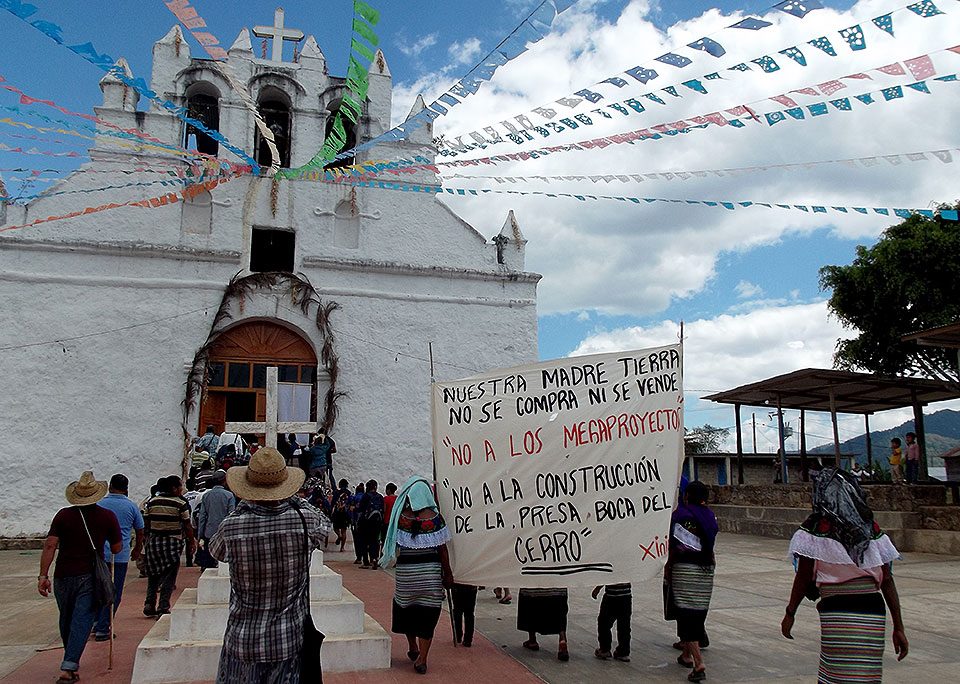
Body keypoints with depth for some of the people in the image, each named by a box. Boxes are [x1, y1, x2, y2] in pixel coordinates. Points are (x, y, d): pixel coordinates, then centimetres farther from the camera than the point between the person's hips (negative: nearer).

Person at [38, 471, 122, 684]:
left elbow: (50, 546, -8)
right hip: (91, 577, -2)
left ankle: (72, 664, 34)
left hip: (63, 576, 2)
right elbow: (117, 548, 4)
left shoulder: (63, 515, 0)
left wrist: (43, 575, -6)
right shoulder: (107, 516, -3)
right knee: (82, 621, -2)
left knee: (66, 620, 19)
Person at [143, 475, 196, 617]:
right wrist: (192, 542, 3)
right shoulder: (180, 503, -9)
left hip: (154, 542, 4)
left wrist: (147, 541, 17)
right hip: (172, 543, -4)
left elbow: (146, 523, 6)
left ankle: (149, 604, 12)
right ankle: (163, 608, 2)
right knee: (169, 577, 4)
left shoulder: (152, 502, 4)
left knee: (153, 575, 17)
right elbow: (187, 526, -8)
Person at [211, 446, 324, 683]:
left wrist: (244, 505, 11)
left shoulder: (232, 526, -15)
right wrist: (290, 498, 16)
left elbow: (216, 551, 8)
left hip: (243, 641, 0)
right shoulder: (306, 519, -15)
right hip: (291, 640, 1)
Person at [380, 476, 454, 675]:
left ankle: (413, 648, 35)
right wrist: (448, 574, 1)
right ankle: (421, 660, 4)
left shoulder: (401, 517, -7)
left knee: (407, 607, 21)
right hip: (431, 570, -1)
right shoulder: (434, 517, -9)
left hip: (405, 570, 1)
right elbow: (442, 549, -7)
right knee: (427, 614, 5)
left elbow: (396, 545, -2)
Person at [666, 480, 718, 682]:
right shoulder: (710, 516, 5)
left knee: (686, 614, -4)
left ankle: (698, 663, -14)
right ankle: (687, 654, 30)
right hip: (706, 569, 6)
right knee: (699, 613, 16)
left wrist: (668, 567, 1)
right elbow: (711, 546, 6)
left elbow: (674, 545, -9)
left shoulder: (680, 514, -10)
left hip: (685, 569, -5)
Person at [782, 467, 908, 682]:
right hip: (874, 614, 5)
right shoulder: (872, 530, 9)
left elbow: (803, 578, -2)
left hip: (837, 614, -5)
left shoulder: (815, 530, -3)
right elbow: (887, 580, 6)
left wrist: (790, 614, 9)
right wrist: (898, 627, 9)